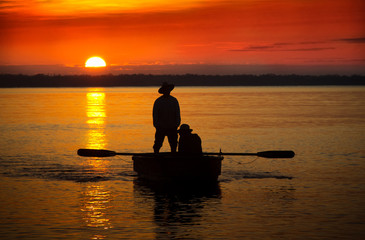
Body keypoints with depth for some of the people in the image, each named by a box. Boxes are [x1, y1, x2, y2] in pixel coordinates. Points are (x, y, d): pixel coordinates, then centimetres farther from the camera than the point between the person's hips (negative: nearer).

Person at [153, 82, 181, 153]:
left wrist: (177, 124, -2)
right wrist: (156, 125, -5)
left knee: (173, 145, 4)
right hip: (161, 127, -2)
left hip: (172, 127, 2)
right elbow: (155, 115, 2)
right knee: (157, 144, -3)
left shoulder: (174, 101, 7)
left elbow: (177, 114, 8)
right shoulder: (158, 101, 2)